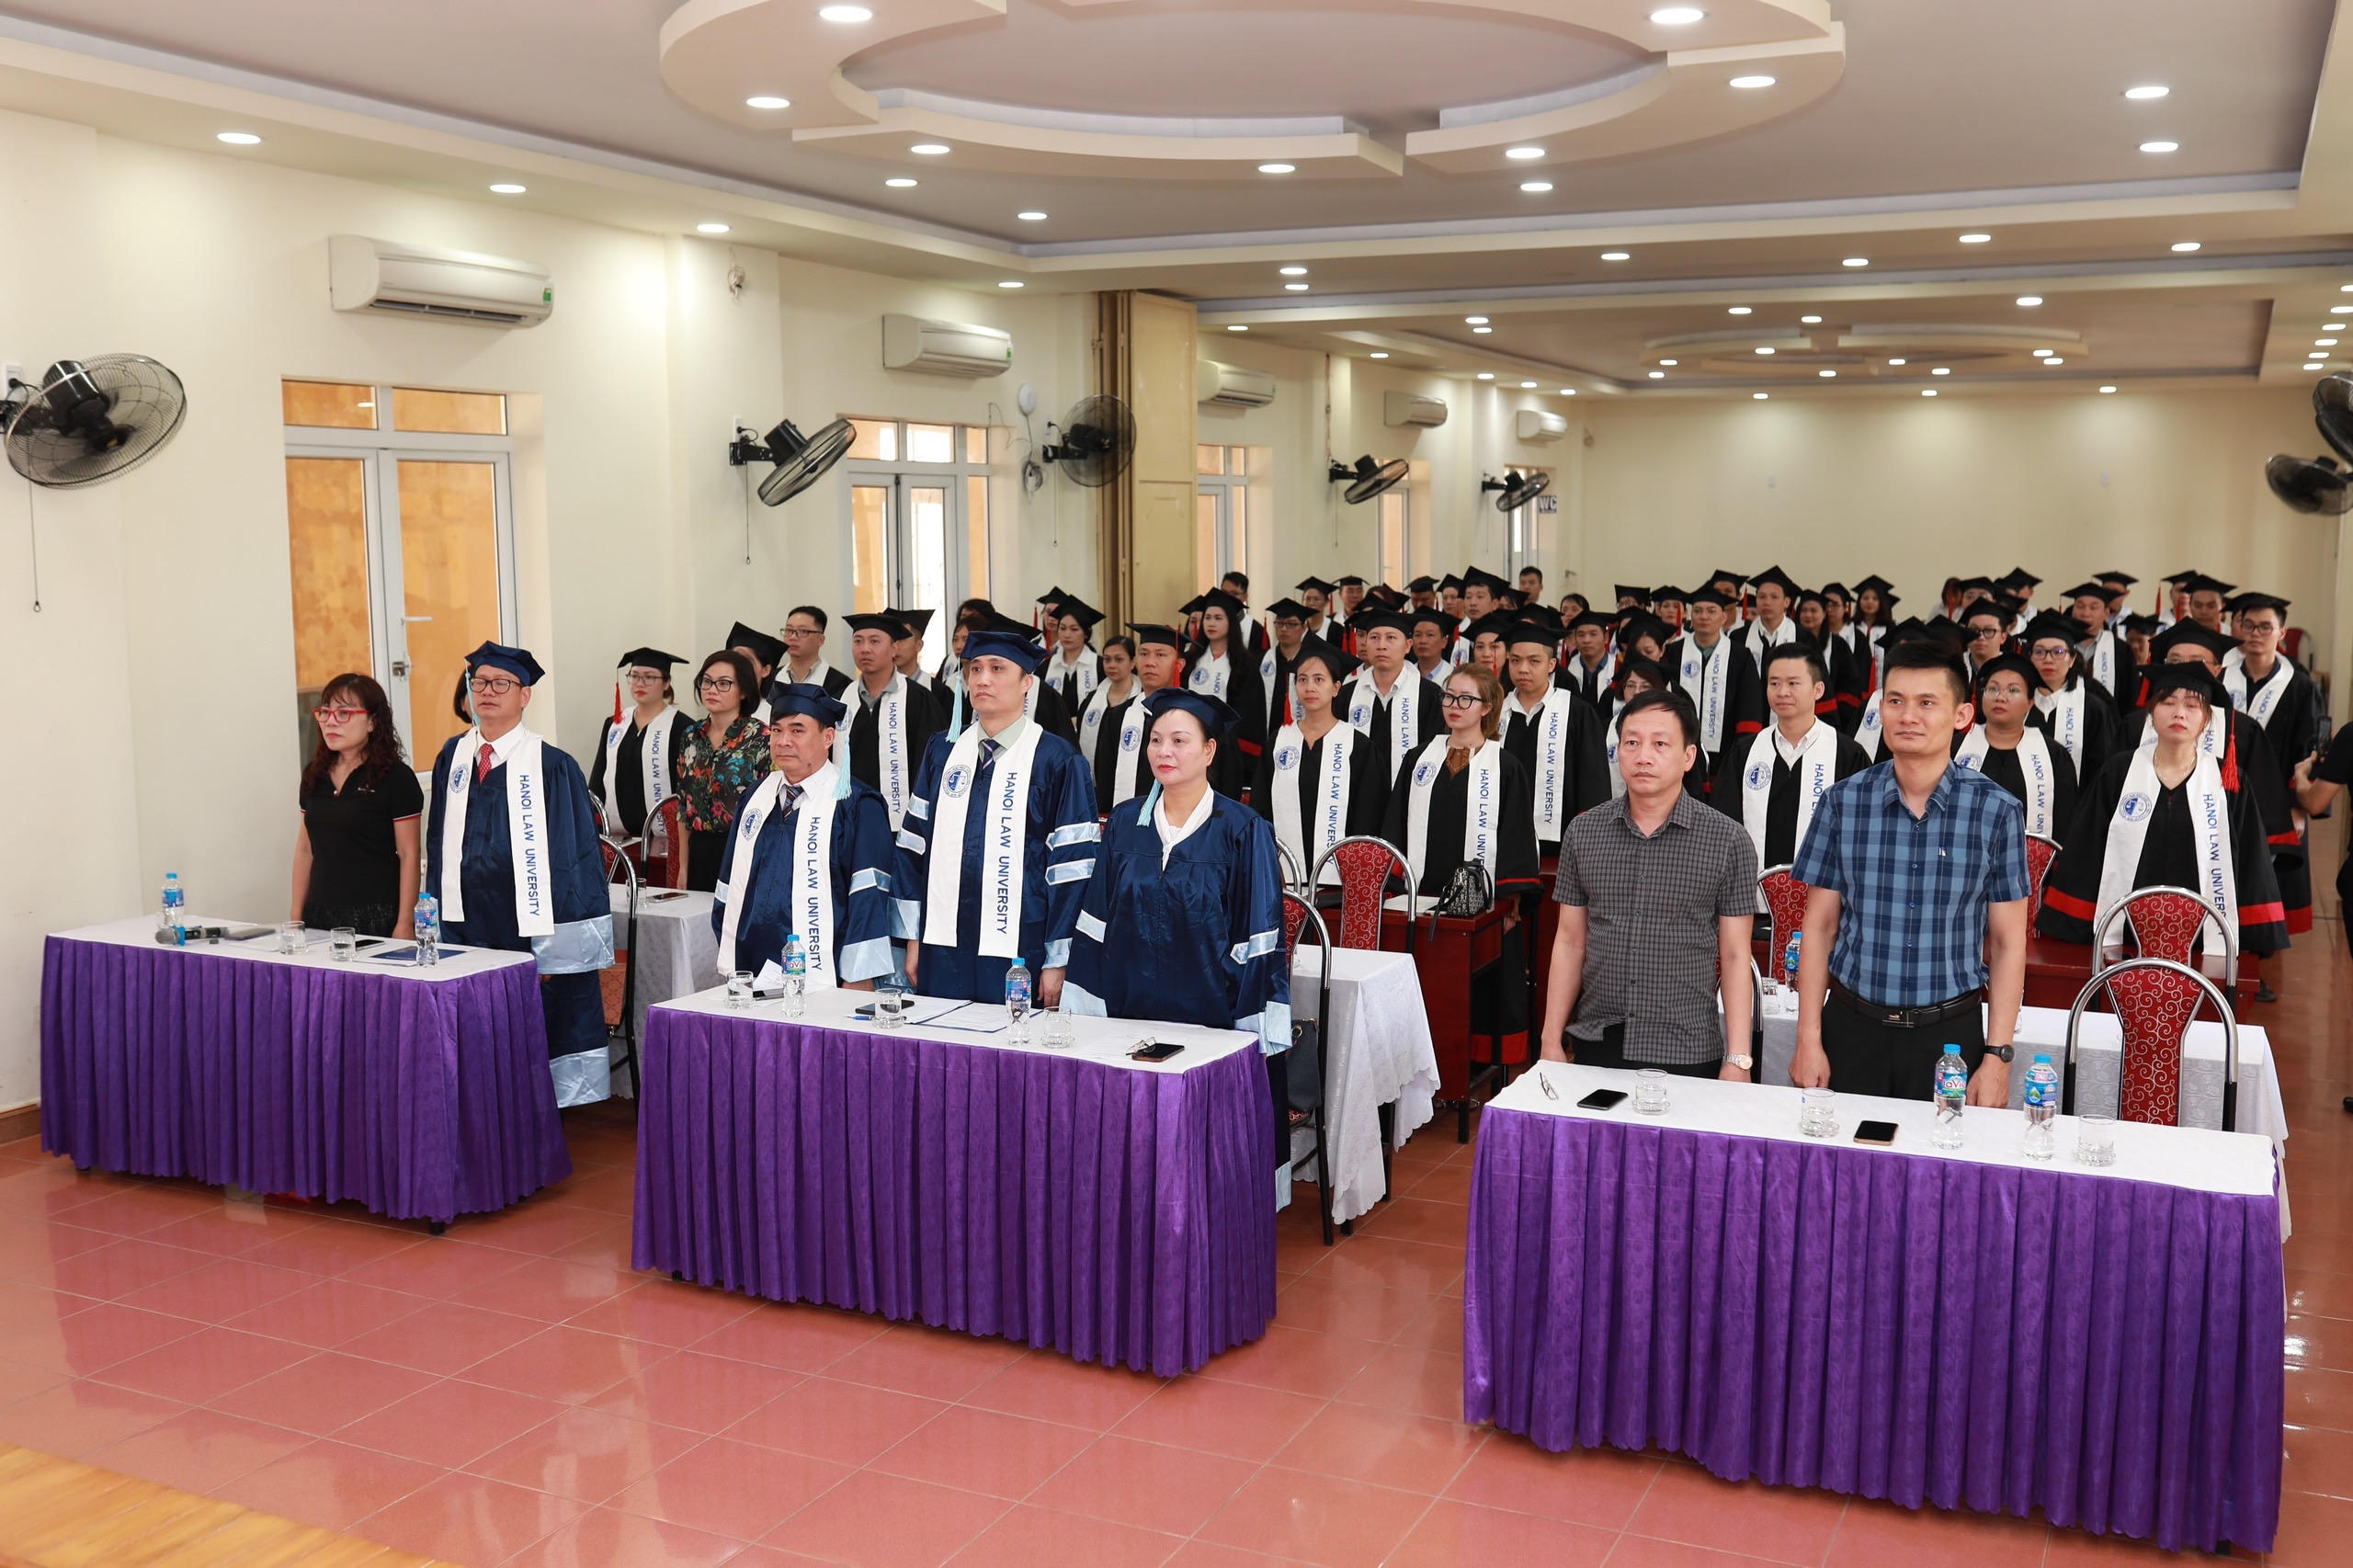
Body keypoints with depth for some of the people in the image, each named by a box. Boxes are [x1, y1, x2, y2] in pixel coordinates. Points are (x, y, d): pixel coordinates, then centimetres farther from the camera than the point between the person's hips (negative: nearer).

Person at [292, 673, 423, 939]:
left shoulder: (396, 777, -6)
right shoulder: (314, 774, 11)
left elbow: (408, 856, -8)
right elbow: (305, 849, 16)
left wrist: (405, 925, -13)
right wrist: (296, 915, 12)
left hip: (377, 917, -5)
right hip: (319, 915, 5)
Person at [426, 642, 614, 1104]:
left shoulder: (552, 767, -8)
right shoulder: (452, 758, 8)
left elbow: (573, 857, -9)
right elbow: (439, 842, 13)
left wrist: (552, 947, -13)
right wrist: (442, 923, 6)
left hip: (529, 930, -4)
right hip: (467, 925, 5)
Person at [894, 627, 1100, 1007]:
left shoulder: (1056, 760, -5)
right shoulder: (942, 751, 10)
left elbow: (1073, 862, -7)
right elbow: (915, 842, 12)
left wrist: (1057, 961, -9)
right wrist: (912, 937, 8)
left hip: (1017, 954, -4)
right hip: (943, 950, 4)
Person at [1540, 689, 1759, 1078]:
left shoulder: (1727, 841, -4)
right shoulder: (1583, 832, 4)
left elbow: (1735, 957, -3)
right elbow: (1569, 942, 8)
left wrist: (1738, 1060, -7)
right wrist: (1550, 1040, 5)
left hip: (1687, 1053, -2)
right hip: (1596, 1046, 3)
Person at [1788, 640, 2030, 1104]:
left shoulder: (1996, 811, -3)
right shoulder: (1843, 802, -1)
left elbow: (2008, 943, 1)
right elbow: (1819, 927, 3)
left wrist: (1997, 1057, -4)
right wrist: (1808, 1039, -1)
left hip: (1951, 1032, -1)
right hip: (1851, 1027, 1)